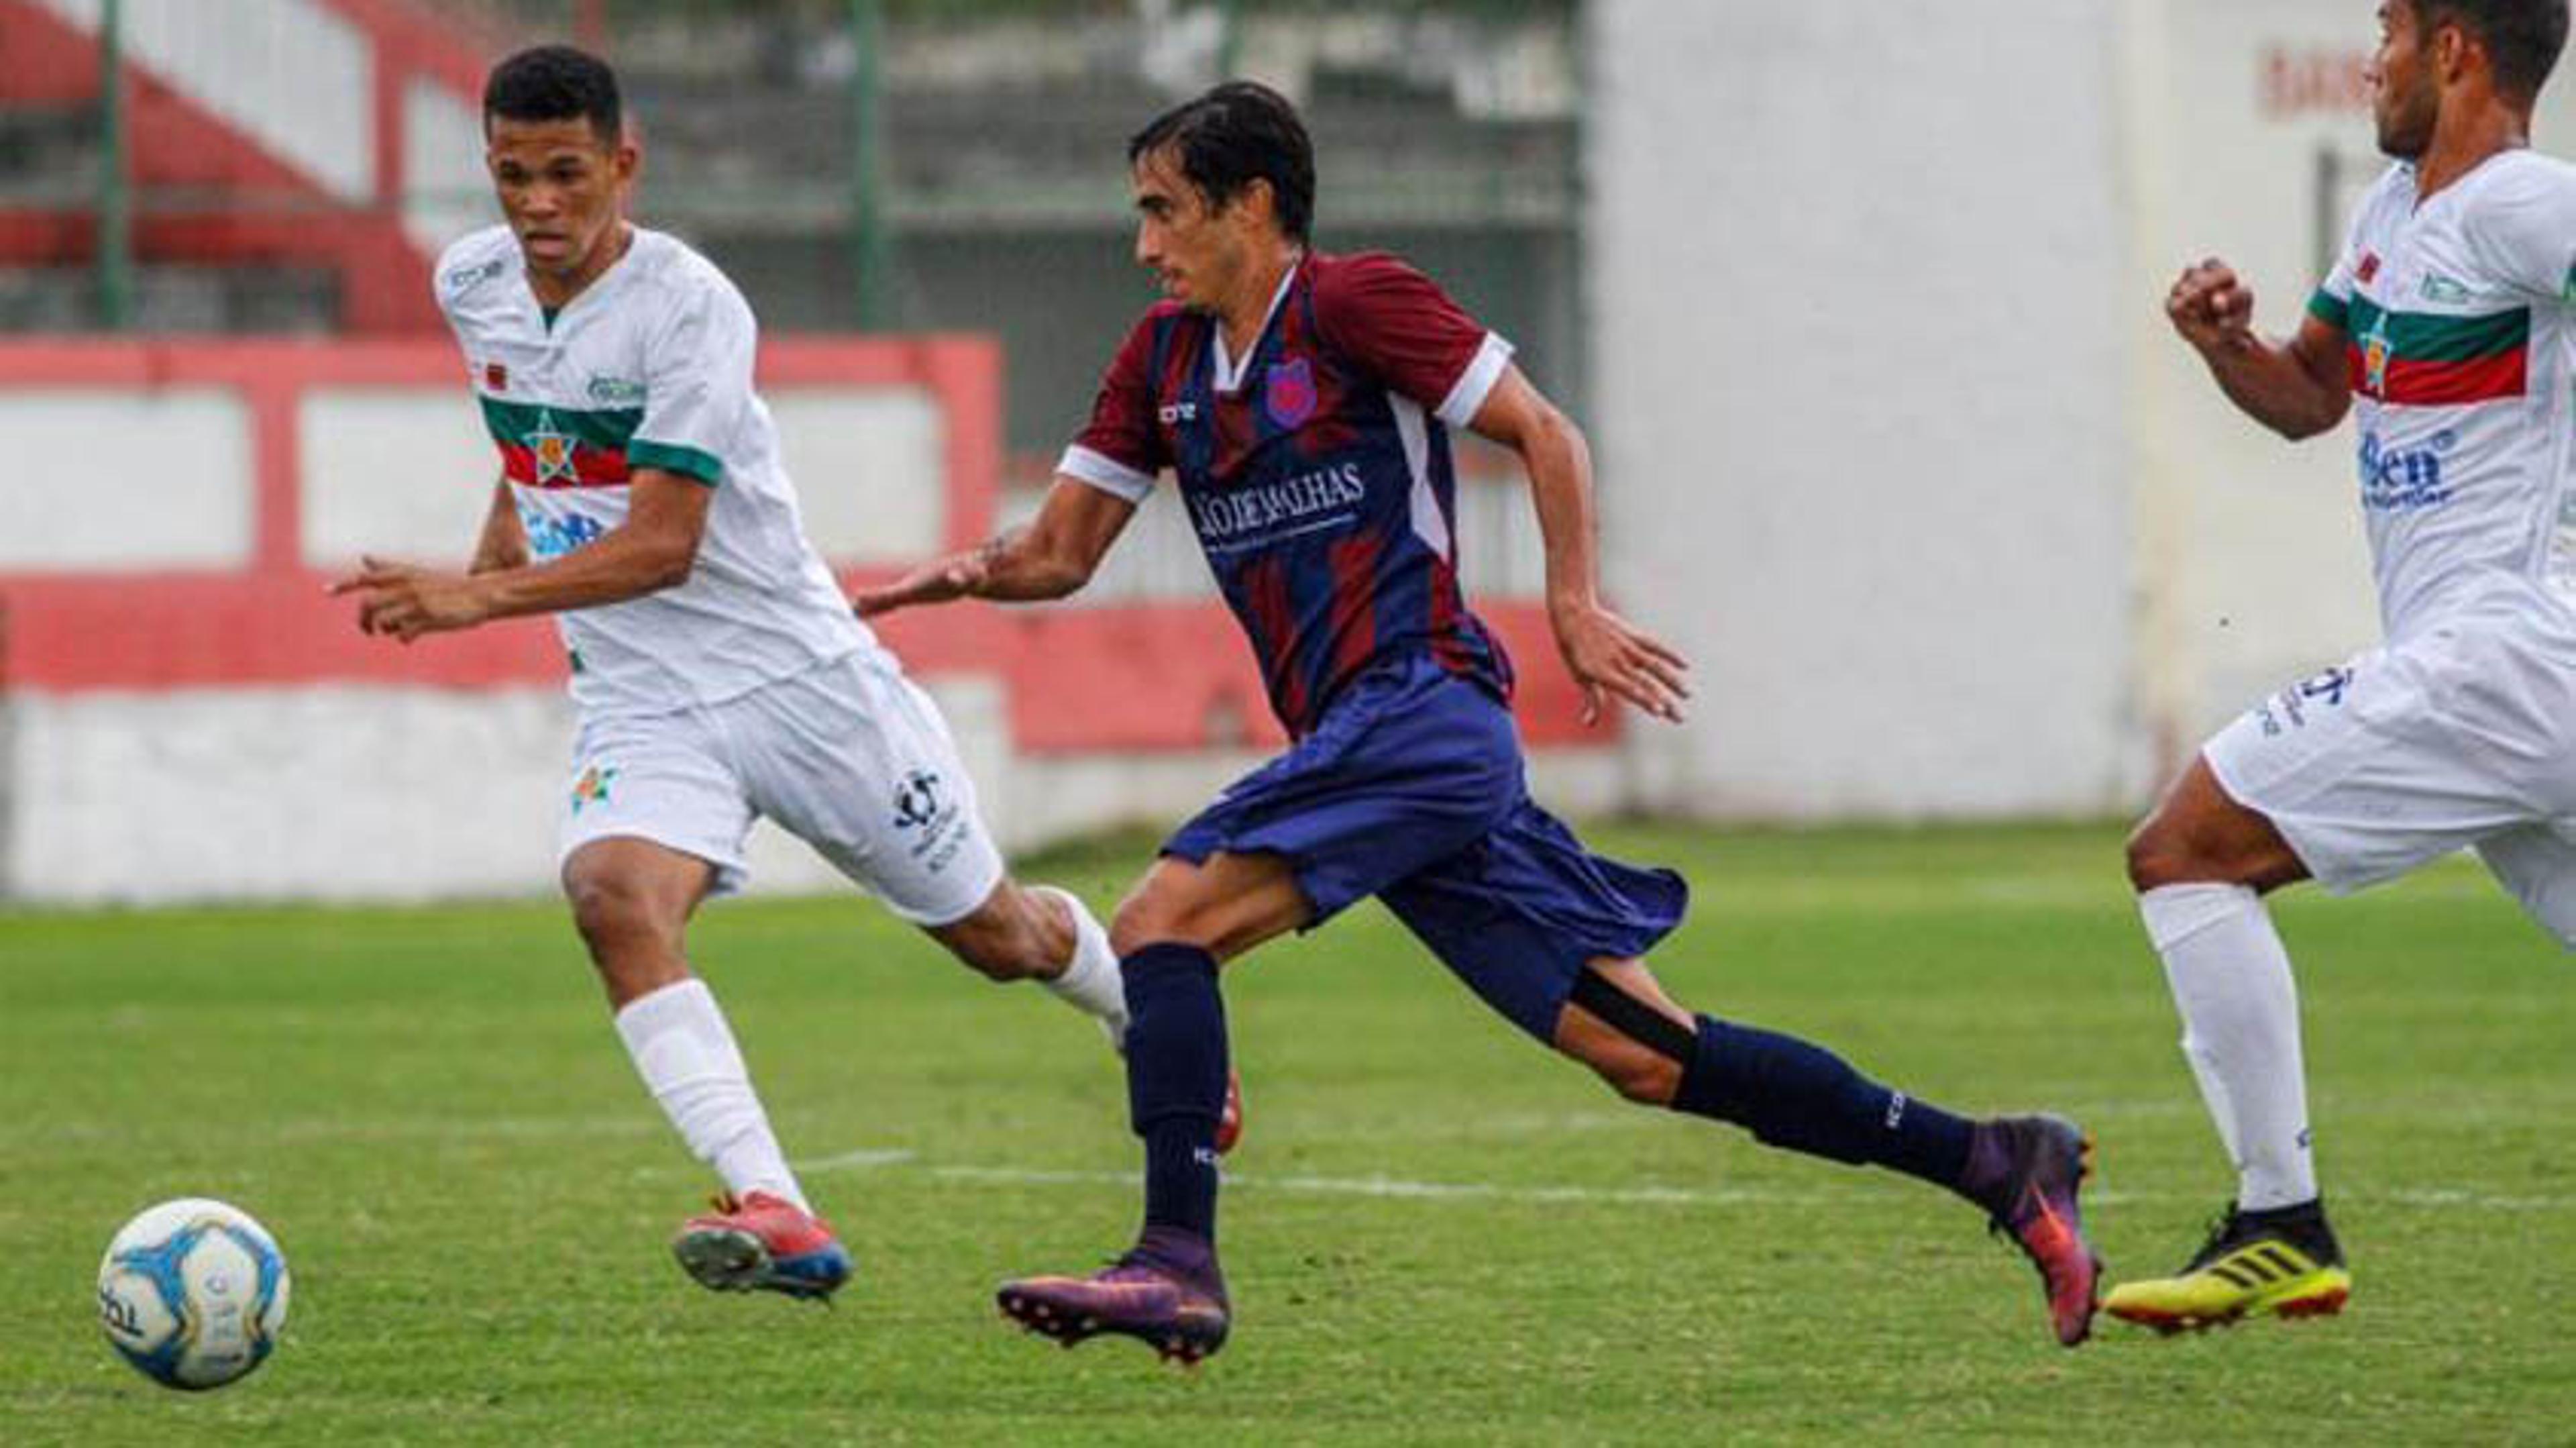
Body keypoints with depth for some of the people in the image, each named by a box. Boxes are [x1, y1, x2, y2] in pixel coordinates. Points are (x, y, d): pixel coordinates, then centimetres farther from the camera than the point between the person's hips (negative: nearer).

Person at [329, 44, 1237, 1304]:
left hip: (797, 675, -4)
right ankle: (776, 1216, -38)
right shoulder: (472, 286, 1)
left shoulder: (689, 306, -20)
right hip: (641, 706, 4)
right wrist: (480, 564, 12)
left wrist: (483, 597, -33)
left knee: (997, 934, 12)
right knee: (614, 900, -29)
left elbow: (661, 544, -25)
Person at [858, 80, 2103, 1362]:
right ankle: (1994, 1166, 2)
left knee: (1163, 922, -19)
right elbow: (1062, 552, 19)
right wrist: (974, 573, -2)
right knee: (1647, 1056, 2)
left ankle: (1178, 1264, -24)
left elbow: (1543, 432, -6)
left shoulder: (1353, 301, -4)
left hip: (1423, 711, -8)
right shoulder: (1164, 357, 19)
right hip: (1362, 742, 8)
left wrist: (1575, 606, -15)